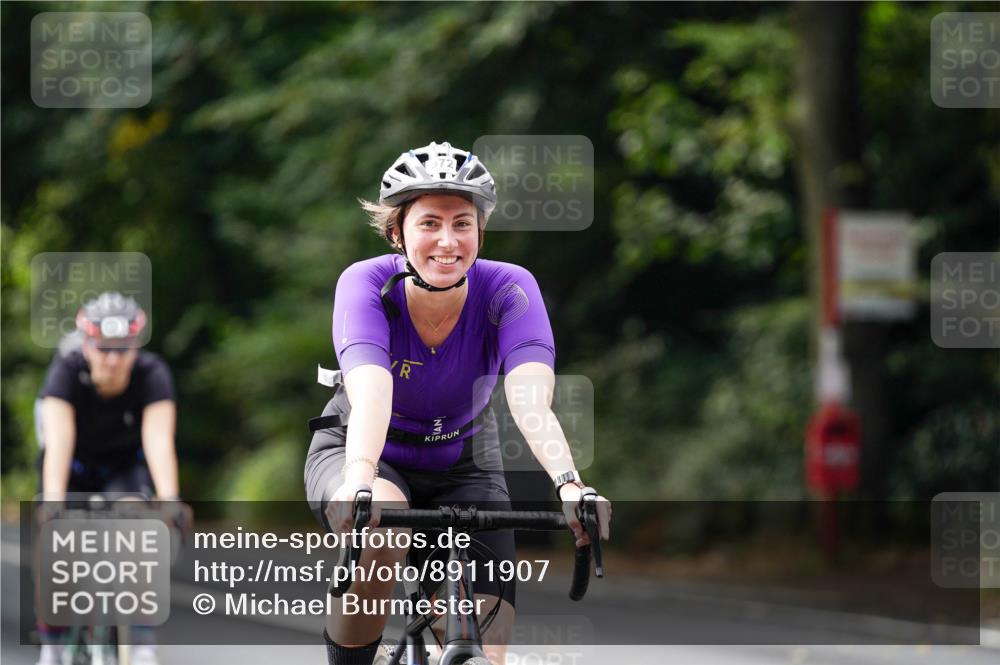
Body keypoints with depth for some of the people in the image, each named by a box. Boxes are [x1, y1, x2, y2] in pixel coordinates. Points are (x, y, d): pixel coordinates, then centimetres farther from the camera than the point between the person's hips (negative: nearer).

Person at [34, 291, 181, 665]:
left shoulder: (152, 375, -29)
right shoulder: (67, 371, -30)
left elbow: (158, 440, -40)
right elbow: (59, 441, -41)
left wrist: (169, 500, -55)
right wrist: (52, 501, -55)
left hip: (127, 462, 0)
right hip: (76, 462, 0)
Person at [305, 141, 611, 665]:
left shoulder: (509, 290, -23)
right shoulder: (367, 284, -26)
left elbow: (531, 399, -39)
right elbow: (370, 393, -43)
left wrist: (569, 484, -57)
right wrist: (359, 481, -62)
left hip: (462, 466, 2)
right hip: (357, 451, -2)